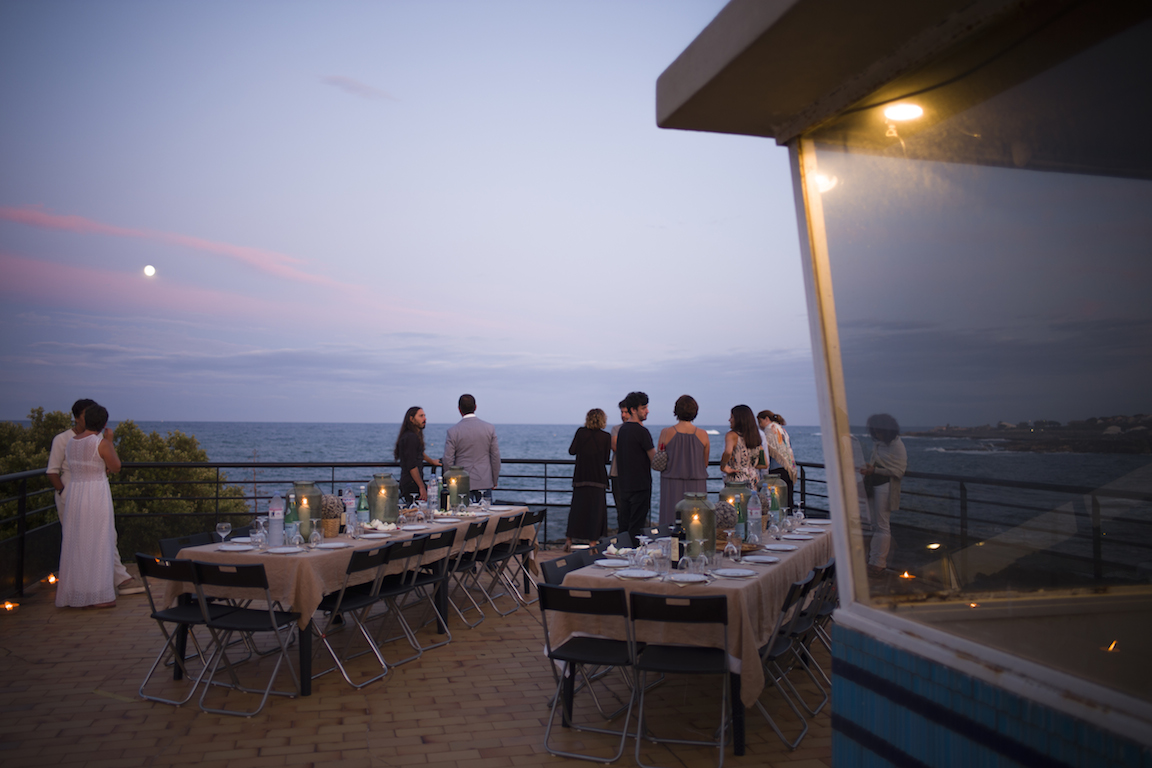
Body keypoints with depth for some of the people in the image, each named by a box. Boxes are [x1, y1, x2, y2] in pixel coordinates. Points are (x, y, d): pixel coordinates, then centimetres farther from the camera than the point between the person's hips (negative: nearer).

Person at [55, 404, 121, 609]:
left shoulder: (70, 442, 8)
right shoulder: (101, 443, -13)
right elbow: (116, 467, -2)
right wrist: (110, 441, 3)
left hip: (74, 495, 6)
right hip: (97, 495, -6)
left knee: (75, 544, 13)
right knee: (98, 544, 1)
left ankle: (74, 594, 20)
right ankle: (98, 595, 4)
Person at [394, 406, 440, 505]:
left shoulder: (415, 436, 17)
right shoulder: (410, 437, -15)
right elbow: (412, 466, -20)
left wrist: (431, 461, 54)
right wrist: (422, 487, -21)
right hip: (412, 485, -10)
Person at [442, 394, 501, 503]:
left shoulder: (453, 431, -7)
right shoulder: (489, 428, -1)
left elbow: (448, 461, -4)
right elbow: (496, 457, 2)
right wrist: (495, 481, 13)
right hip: (485, 482, 2)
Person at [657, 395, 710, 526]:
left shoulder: (666, 433, -6)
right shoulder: (703, 435, -3)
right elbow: (705, 464, 6)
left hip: (671, 486, 0)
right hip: (696, 486, 1)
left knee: (671, 522, 3)